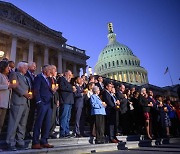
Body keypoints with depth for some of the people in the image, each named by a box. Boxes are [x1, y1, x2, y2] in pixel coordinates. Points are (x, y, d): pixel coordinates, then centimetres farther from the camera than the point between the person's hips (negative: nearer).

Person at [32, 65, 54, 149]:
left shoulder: (48, 79, 21)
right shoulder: (38, 77, -3)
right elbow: (36, 90, -11)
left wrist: (53, 90, 4)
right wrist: (39, 101, -16)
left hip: (49, 104, 8)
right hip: (42, 103, -8)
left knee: (47, 124, 8)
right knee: (39, 123, -3)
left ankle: (44, 141, 17)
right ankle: (35, 143, 5)